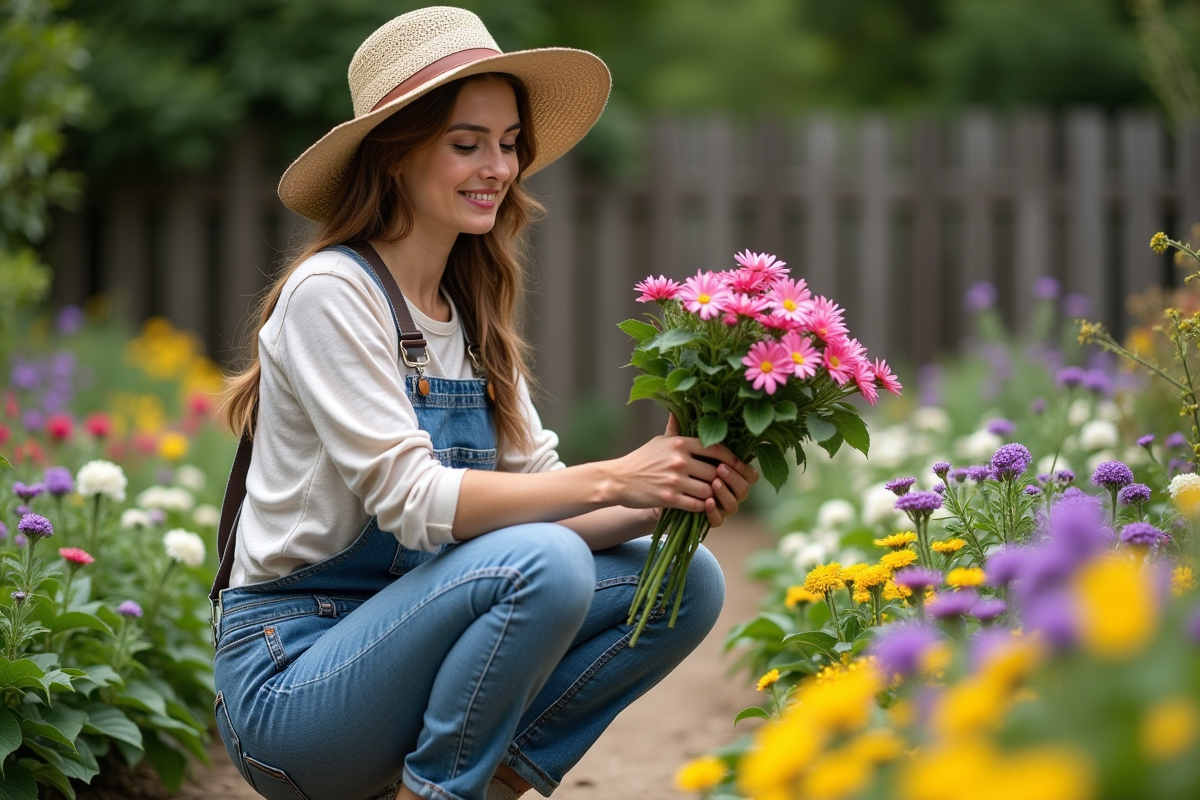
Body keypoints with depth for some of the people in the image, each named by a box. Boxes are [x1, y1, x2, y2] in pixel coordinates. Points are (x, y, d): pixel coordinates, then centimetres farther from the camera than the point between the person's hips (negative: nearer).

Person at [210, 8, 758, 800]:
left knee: (688, 582, -6)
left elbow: (539, 491, 3)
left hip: (395, 650, 8)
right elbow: (410, 498, -22)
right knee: (544, 564, -31)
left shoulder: (473, 315, 11)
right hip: (289, 679, -7)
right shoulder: (330, 294, -13)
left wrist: (671, 496, -16)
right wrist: (613, 479, -26)